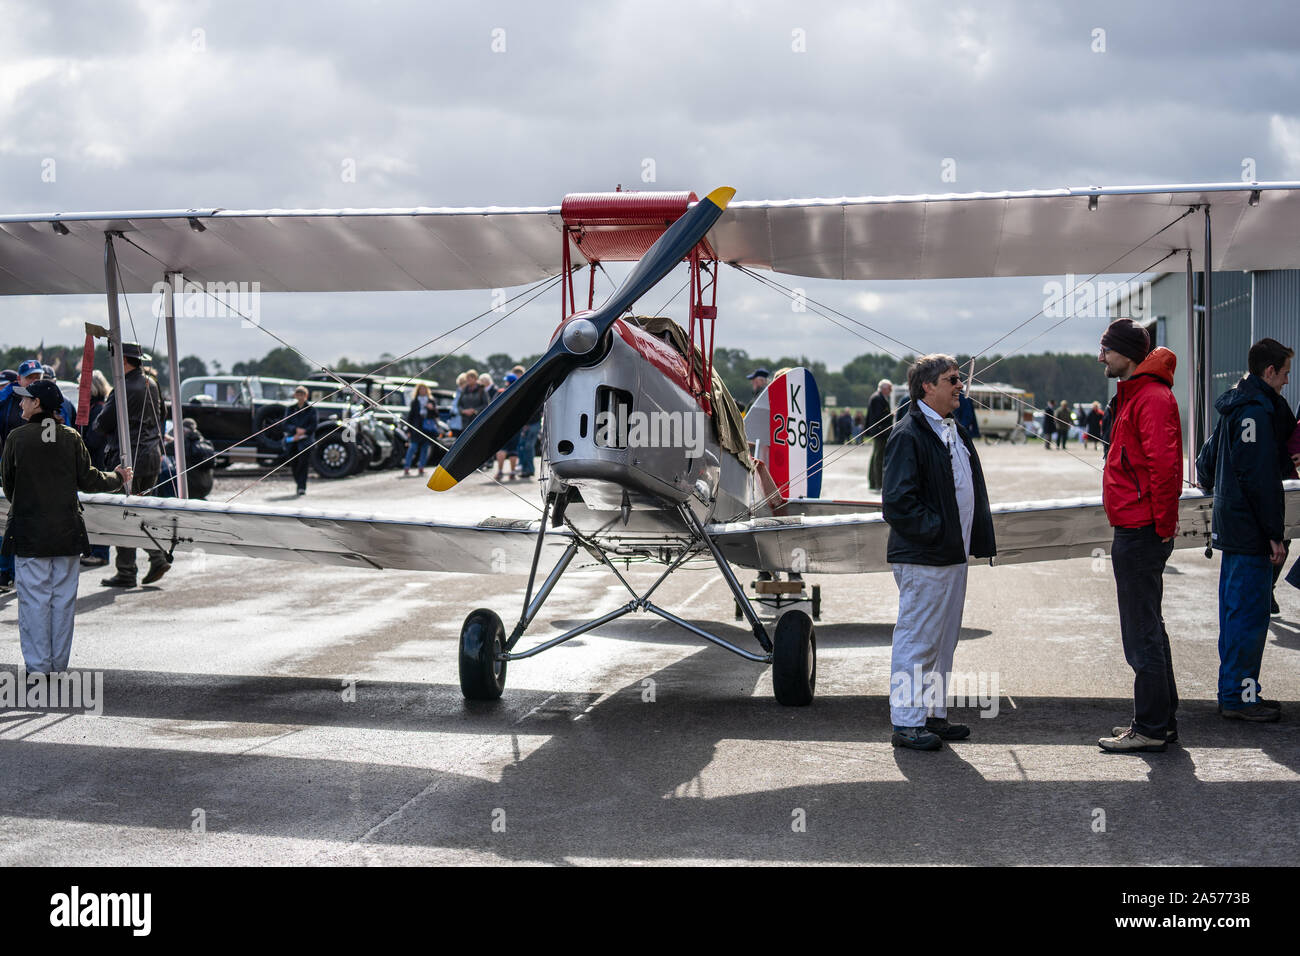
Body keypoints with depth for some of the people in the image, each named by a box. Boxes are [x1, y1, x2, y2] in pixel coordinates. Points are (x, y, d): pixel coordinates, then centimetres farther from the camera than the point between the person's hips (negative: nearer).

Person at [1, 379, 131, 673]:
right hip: (67, 531, 3)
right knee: (63, 598, 9)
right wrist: (117, 479, 20)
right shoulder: (71, 437, -2)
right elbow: (87, 480, 1)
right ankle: (58, 663, 14)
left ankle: (37, 665, 3)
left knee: (34, 597, 2)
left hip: (29, 530, -2)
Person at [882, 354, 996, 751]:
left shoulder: (956, 432, 16)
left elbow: (973, 491, 23)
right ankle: (906, 722, 3)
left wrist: (980, 538, 12)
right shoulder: (908, 435, -14)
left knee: (943, 640, 15)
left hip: (953, 555, 9)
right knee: (917, 640, -4)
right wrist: (935, 532, -18)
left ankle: (933, 714, 25)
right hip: (923, 560, -9)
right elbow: (898, 502, -19)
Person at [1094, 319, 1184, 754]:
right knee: (1147, 628, 16)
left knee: (1142, 635, -5)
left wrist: (1162, 525, -20)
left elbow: (1164, 465, -25)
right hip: (1136, 531, 11)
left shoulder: (1152, 398, -17)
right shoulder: (1134, 393, 17)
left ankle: (1150, 730, 2)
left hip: (1140, 534, -11)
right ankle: (1161, 720, 25)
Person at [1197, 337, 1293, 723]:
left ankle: (1233, 691, 21)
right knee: (1250, 613, -6)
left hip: (1230, 527, 10)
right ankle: (1240, 695, -2)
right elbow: (1261, 477, -21)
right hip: (1250, 531, -10)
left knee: (1235, 609, 14)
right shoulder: (1258, 410, -16)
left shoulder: (1233, 407, 15)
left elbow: (1206, 463, 25)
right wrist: (1274, 534, -19)